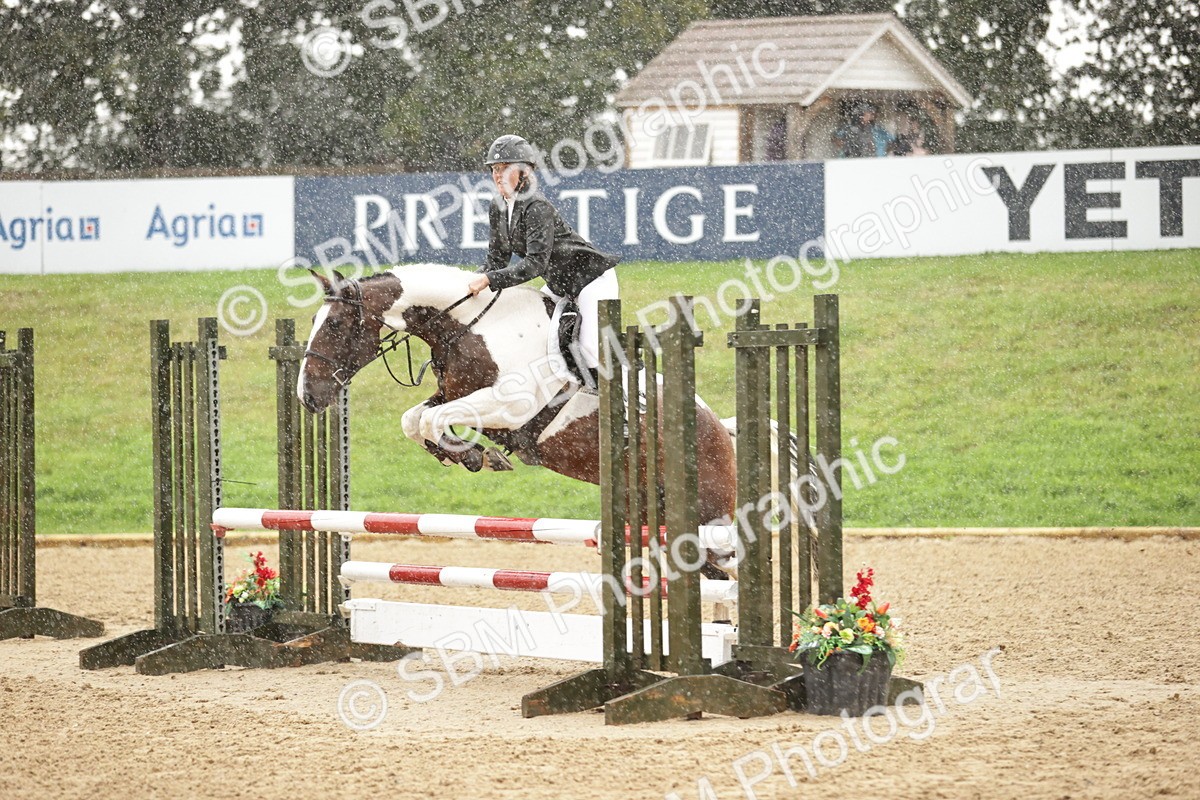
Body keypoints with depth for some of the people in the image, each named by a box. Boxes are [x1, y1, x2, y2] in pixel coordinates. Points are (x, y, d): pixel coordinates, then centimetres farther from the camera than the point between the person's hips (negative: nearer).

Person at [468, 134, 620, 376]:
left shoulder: (537, 207, -27)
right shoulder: (498, 211, -1)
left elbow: (536, 263, -34)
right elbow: (497, 260, 5)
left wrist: (489, 280, -38)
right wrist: (473, 285, -12)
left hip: (592, 278, -9)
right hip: (559, 287, 9)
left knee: (591, 348, -19)